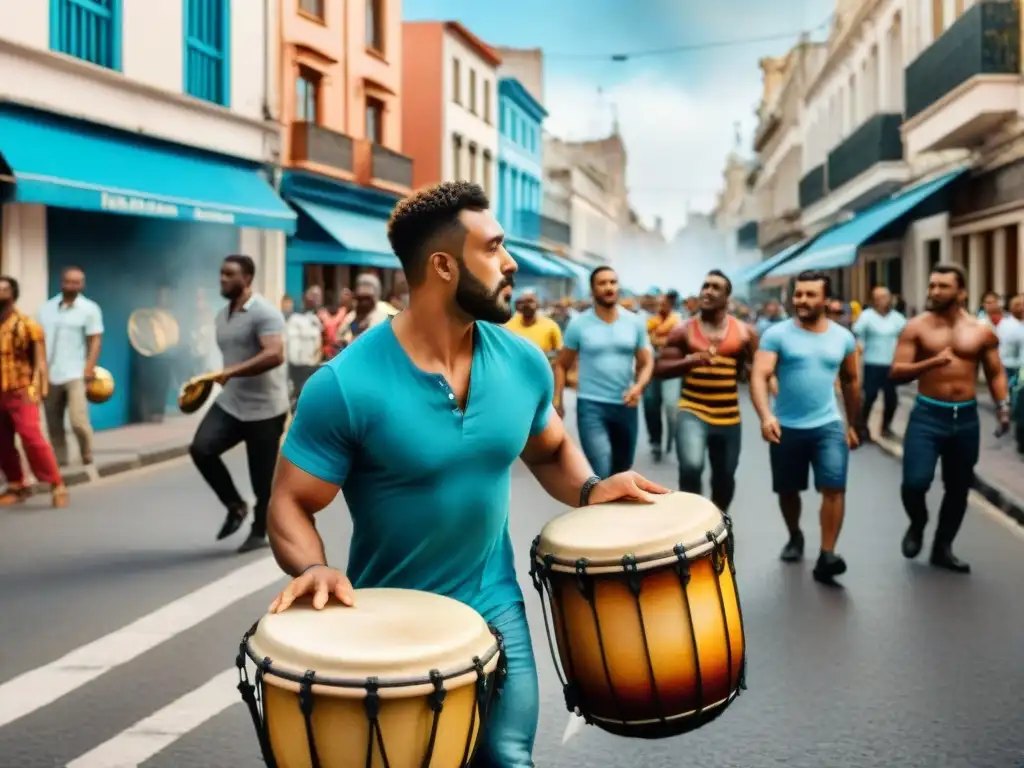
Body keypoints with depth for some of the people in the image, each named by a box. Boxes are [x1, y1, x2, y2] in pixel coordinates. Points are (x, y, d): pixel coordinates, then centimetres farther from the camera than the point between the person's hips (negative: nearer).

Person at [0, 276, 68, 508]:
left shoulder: (27, 326, -5)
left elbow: (40, 361, -6)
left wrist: (39, 389, -16)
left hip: (20, 393, -5)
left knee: (33, 439, -14)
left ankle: (57, 486, -7)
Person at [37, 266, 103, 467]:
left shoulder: (89, 309, 0)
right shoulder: (46, 308, 12)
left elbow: (95, 340, -4)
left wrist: (89, 368, -15)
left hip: (75, 374, -4)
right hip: (49, 376, 4)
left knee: (78, 421, -14)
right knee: (54, 426, 8)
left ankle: (87, 459, 4)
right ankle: (59, 462, 17)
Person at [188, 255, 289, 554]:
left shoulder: (264, 313, -15)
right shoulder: (222, 315, 12)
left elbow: (275, 355, -29)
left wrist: (230, 372, -34)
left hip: (264, 408, -7)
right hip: (229, 402, 7)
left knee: (263, 478, 2)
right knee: (201, 448, -14)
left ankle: (259, 533, 22)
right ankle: (235, 506, 5)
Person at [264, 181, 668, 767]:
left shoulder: (524, 364, -6)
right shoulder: (348, 385, -22)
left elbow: (550, 451, 12)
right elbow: (292, 504, -14)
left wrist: (589, 490, -8)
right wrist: (315, 569, -33)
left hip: (496, 612, 4)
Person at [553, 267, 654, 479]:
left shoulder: (634, 323, 3)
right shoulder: (579, 325, -3)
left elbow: (646, 363, 6)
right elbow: (561, 365, 4)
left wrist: (638, 387, -14)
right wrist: (557, 400, -6)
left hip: (625, 406, 4)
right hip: (591, 406, -4)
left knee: (622, 472, 17)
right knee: (601, 473, -16)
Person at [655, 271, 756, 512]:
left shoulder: (743, 331, 2)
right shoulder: (683, 330, -1)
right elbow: (660, 369, -5)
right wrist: (689, 361, -22)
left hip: (729, 418, 2)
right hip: (692, 412, -2)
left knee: (724, 479, 15)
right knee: (691, 466, -27)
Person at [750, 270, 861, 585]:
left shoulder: (843, 337, 3)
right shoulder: (776, 334, -8)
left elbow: (851, 380, 16)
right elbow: (759, 376, -18)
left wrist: (852, 424, 18)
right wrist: (765, 415, -34)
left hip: (829, 425, 1)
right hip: (787, 427, -1)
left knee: (834, 487, -13)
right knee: (788, 490, 13)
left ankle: (826, 556, -11)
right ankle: (795, 537, 40)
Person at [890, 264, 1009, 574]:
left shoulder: (982, 330, 2)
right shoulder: (916, 327, -4)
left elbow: (995, 372, 10)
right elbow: (896, 372, -10)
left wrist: (1002, 405, -6)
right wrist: (931, 362, -27)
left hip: (966, 417, 3)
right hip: (927, 415, -3)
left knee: (958, 487, 10)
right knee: (915, 482, -15)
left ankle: (942, 548, 27)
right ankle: (917, 525, 17)